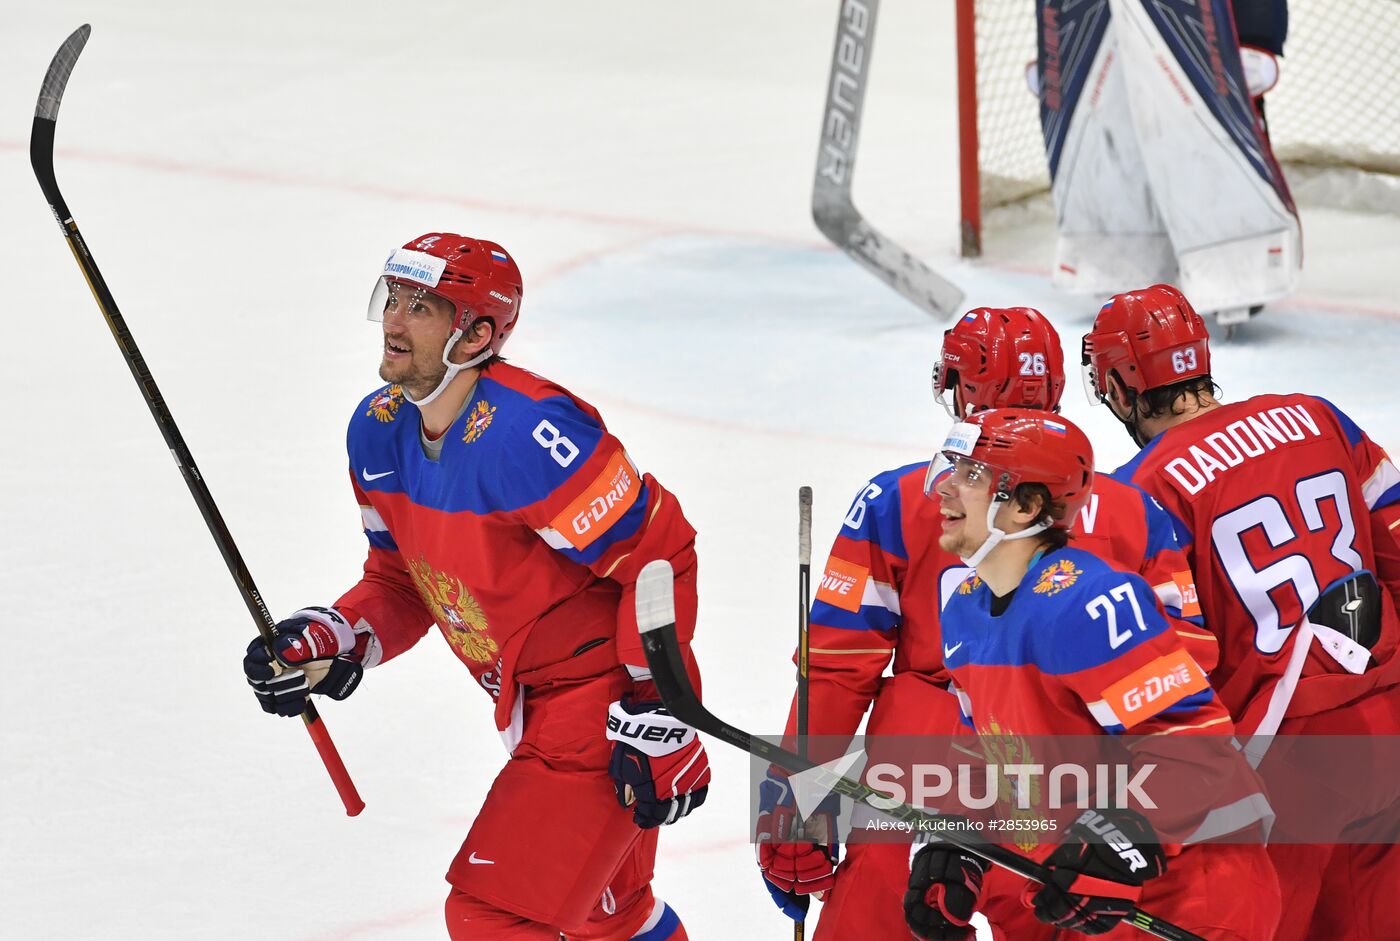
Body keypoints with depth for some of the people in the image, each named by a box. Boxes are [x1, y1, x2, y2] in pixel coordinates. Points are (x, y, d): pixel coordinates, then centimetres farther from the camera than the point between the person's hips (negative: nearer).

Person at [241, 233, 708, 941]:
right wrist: (332, 643, -8)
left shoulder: (526, 435, -29)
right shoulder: (379, 430, -1)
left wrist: (656, 716, -24)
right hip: (530, 707, 10)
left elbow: (658, 555, -25)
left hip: (605, 703, -10)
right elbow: (402, 581, 11)